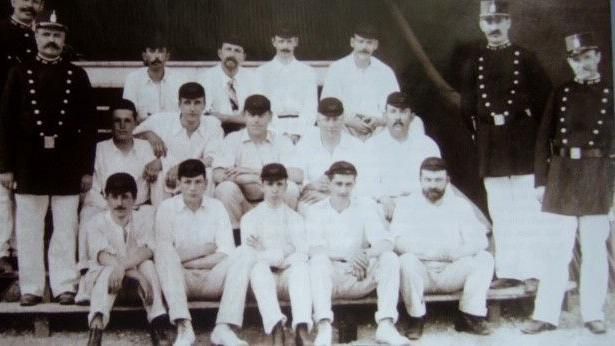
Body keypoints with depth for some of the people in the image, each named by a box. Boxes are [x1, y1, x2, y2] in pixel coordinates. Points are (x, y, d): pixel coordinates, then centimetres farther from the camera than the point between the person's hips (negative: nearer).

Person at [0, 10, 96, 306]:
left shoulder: (77, 76, 5)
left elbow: (88, 124, 3)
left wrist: (87, 168, -1)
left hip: (67, 165, 0)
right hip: (29, 163, 0)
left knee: (65, 229, 4)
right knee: (29, 230, 5)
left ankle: (64, 286, 12)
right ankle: (31, 287, 14)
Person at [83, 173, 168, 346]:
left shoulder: (144, 220, 1)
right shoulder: (96, 223, -4)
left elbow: (146, 250, -18)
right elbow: (102, 255, -21)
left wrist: (122, 266, -38)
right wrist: (135, 274, -36)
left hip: (135, 282, 1)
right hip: (101, 277, -1)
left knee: (147, 264, -29)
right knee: (110, 269, -34)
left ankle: (157, 325, -38)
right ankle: (96, 328, -53)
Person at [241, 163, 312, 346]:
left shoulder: (295, 218, 19)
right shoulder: (250, 218, 16)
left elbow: (302, 254, 3)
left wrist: (266, 255, -11)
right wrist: (281, 256, -13)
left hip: (288, 276, 1)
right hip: (263, 277, -1)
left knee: (301, 266, -33)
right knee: (259, 266, -35)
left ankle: (302, 329, -53)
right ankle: (277, 329, -53)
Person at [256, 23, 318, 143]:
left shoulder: (308, 72, 11)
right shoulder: (261, 72, 10)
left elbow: (310, 108, 4)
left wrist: (297, 133, -10)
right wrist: (278, 133, -10)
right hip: (272, 131, 0)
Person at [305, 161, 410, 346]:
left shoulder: (364, 208, 9)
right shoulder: (316, 211, 5)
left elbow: (386, 242, -5)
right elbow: (314, 249, -11)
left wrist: (368, 253, -28)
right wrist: (346, 256, -29)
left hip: (361, 279, 2)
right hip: (331, 278, -2)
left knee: (390, 257, -21)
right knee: (319, 259, -31)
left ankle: (386, 325, -31)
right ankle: (324, 327, -45)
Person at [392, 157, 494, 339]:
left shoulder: (460, 205, 10)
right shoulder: (406, 204, 3)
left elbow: (479, 240, -3)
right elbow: (399, 242, -13)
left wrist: (456, 253, -24)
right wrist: (440, 252, -24)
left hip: (451, 273, 2)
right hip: (420, 273, -2)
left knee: (484, 258, -19)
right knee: (406, 260, -33)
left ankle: (470, 316, -13)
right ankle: (416, 318, -16)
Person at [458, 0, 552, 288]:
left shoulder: (525, 58, 3)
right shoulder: (472, 60, 9)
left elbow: (544, 96, 4)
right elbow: (467, 104, 11)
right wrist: (480, 132, 4)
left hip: (523, 143, -2)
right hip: (490, 144, 2)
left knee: (528, 209, -2)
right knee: (500, 212, 6)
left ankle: (532, 272, 3)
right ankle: (507, 271, 12)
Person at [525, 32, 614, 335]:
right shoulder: (560, 94, 9)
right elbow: (543, 139, 7)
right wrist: (541, 181, 1)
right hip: (561, 175, 1)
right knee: (556, 249, 2)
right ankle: (546, 315, 6)